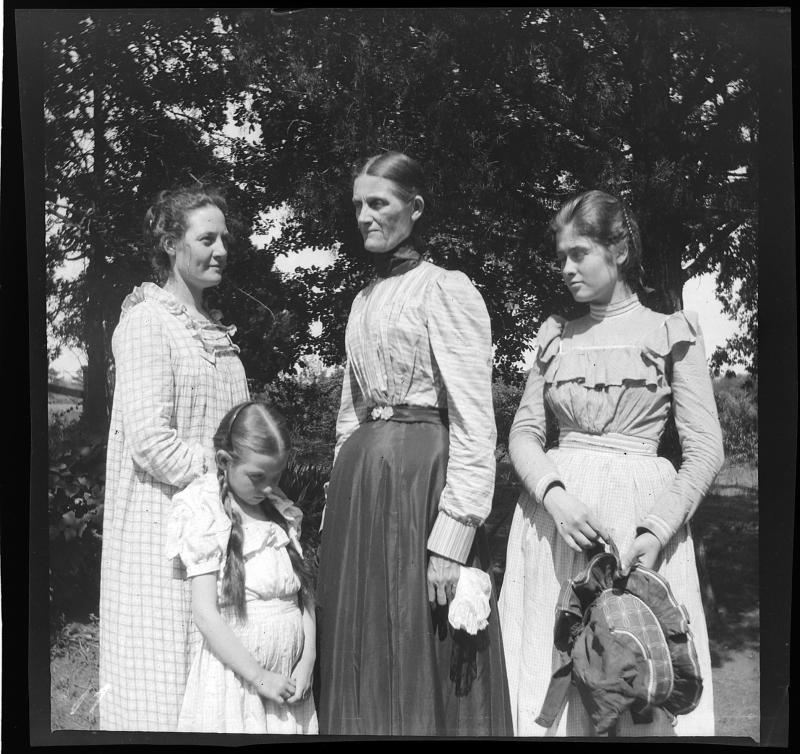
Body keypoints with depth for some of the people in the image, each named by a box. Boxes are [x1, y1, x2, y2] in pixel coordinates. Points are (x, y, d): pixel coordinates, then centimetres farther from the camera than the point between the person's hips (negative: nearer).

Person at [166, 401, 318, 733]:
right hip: (234, 676, -4)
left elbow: (305, 592, 8)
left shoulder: (282, 512, 7)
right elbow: (205, 614, -13)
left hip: (290, 678, 5)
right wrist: (258, 676, -14)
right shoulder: (207, 518, -9)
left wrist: (307, 661, -4)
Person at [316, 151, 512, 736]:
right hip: (359, 483, 7)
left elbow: (474, 424, -13)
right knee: (364, 663, 13)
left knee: (423, 668, 3)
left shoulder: (447, 290, -6)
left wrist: (453, 538, -19)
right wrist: (340, 501, 14)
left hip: (421, 480, -7)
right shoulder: (365, 300, 16)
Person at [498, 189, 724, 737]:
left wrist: (656, 532, -14)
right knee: (551, 671, 6)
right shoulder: (555, 336, 12)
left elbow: (706, 451, -2)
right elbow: (524, 432, 8)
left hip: (642, 512, -3)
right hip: (556, 510, 3)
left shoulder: (671, 333, 2)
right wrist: (554, 494, -11)